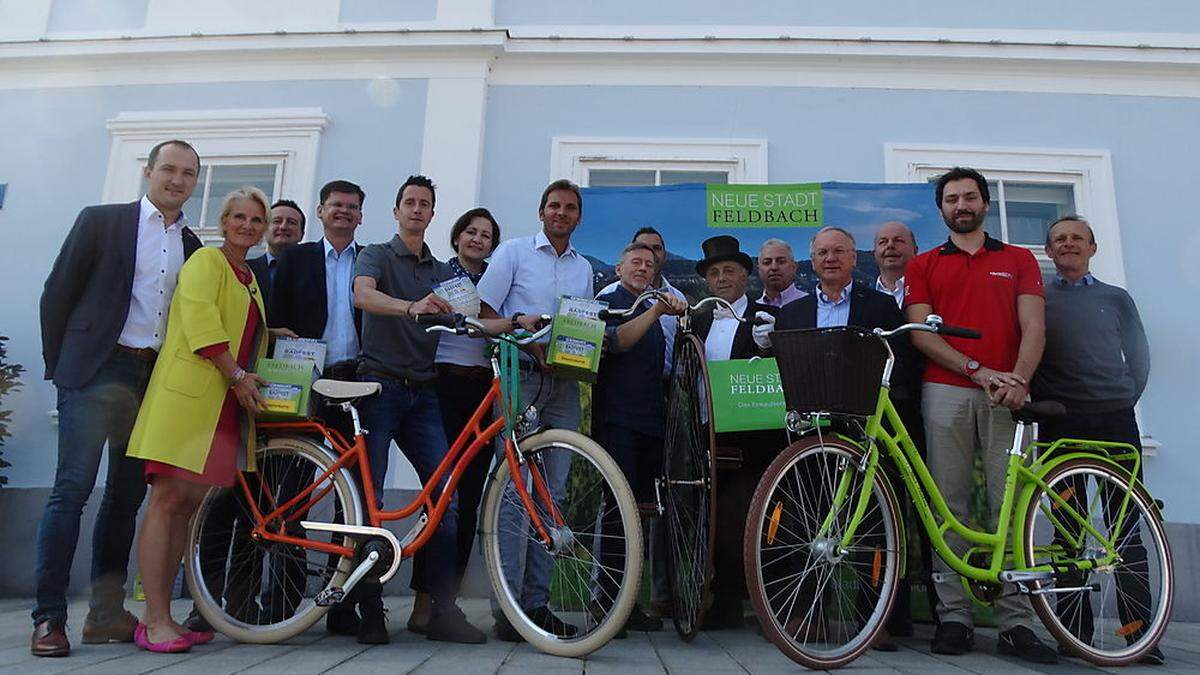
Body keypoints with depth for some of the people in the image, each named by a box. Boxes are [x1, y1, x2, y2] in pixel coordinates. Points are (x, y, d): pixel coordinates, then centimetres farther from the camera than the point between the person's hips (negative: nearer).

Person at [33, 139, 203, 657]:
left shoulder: (192, 246, 15)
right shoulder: (101, 221, 4)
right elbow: (58, 293, 3)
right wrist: (59, 365, 1)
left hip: (157, 379, 4)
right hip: (98, 371, -4)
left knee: (127, 495, 7)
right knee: (73, 489, -7)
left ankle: (106, 613, 15)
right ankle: (48, 618, 0)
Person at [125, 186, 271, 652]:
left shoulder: (250, 278, 25)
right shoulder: (207, 261, 1)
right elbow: (199, 318, -12)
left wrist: (271, 334, 13)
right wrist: (237, 374, -13)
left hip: (225, 403, 8)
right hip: (187, 394, -8)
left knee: (190, 503, 5)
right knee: (168, 497, -10)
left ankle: (163, 618, 9)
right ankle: (154, 621, -9)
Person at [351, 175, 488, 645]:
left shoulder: (443, 272, 20)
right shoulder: (378, 255, 5)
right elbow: (363, 295, -18)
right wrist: (411, 307, -37)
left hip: (423, 394, 4)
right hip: (380, 386, -4)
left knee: (446, 494, -5)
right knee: (368, 496, -3)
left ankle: (442, 609, 2)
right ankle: (370, 611, 7)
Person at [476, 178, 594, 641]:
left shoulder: (584, 268, 22)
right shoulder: (513, 252, 8)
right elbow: (485, 312, 2)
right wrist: (519, 323, -15)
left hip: (564, 383, 5)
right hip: (520, 377, -4)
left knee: (552, 492, 2)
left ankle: (536, 602, 9)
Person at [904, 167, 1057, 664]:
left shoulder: (1020, 260, 18)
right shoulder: (923, 265, 15)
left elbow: (1033, 327, 6)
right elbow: (921, 333, 4)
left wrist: (1018, 378, -12)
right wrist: (978, 370, -9)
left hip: (1006, 393, 1)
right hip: (946, 392, 0)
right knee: (950, 505, -3)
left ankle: (1015, 622, 2)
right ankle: (954, 616, 2)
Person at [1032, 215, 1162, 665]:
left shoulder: (1116, 298, 16)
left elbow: (1139, 356, 16)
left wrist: (1126, 399, 6)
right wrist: (1035, 399, -5)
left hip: (1115, 420, 1)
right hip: (1060, 422, -1)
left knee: (1127, 525, -2)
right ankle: (1075, 629, 6)